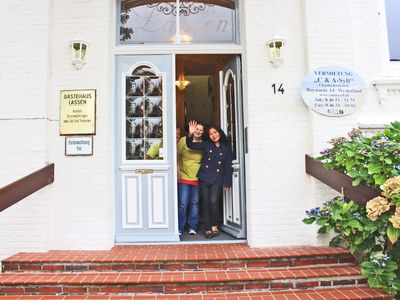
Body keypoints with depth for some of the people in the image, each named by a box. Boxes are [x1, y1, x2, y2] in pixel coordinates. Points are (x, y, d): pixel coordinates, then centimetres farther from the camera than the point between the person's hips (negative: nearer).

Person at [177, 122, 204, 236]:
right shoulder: (184, 140, -1)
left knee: (195, 203, 9)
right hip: (184, 177, -2)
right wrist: (178, 170, -7)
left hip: (197, 178, 3)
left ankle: (192, 227, 21)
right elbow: (176, 155, 0)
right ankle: (179, 228, 10)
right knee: (183, 204, -4)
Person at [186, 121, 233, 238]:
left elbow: (228, 166, 5)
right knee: (205, 203, 3)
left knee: (213, 201, -15)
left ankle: (214, 226, 6)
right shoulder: (206, 145, 8)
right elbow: (191, 145, 2)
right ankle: (208, 228, 13)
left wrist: (227, 182, 1)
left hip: (217, 180, -2)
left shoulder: (226, 148, 6)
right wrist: (190, 135, -17)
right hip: (204, 178, 2)